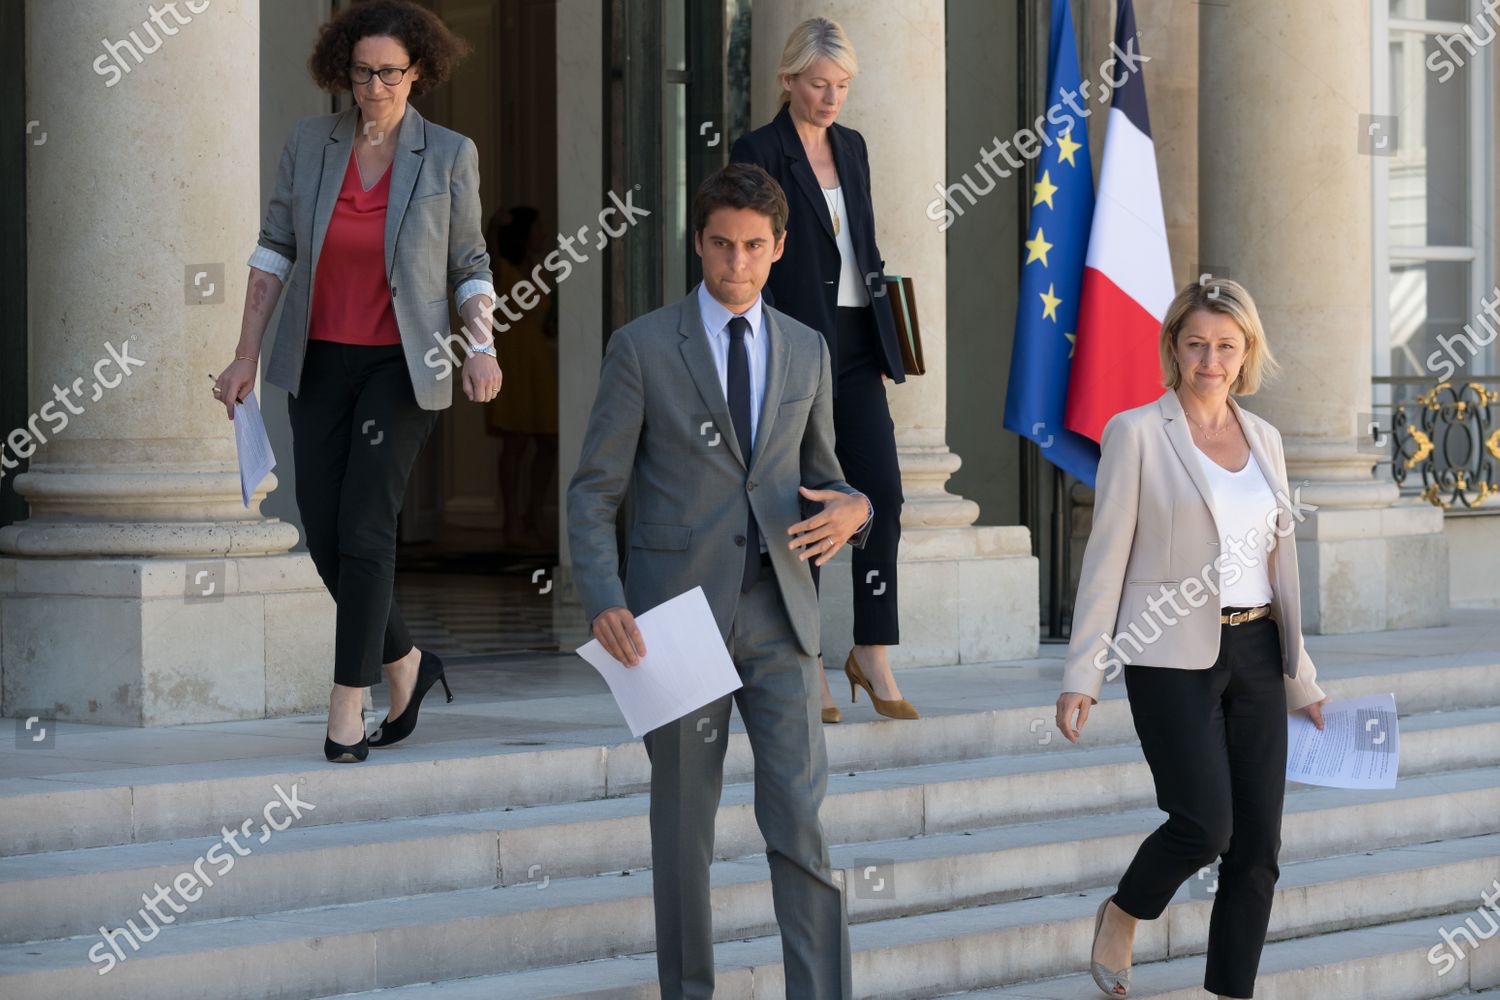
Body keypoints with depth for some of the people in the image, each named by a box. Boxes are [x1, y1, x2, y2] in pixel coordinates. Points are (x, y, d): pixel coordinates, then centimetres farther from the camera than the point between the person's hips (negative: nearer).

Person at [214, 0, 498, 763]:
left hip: (403, 364, -3)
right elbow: (275, 249, 5)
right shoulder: (310, 142, -1)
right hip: (320, 362, 3)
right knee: (324, 537, 1)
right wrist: (246, 355, 2)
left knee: (363, 527, -14)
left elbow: (469, 265, 2)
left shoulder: (448, 156, -6)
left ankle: (347, 712, -8)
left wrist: (481, 348, -14)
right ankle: (405, 665, 24)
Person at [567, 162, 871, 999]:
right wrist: (603, 605, -19)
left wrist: (851, 510, -10)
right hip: (676, 610, -2)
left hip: (777, 614, 2)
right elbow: (595, 492, -3)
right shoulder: (642, 347, -4)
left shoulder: (806, 351, 7)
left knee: (799, 816, -8)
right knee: (684, 820, 5)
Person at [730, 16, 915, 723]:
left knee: (882, 493, -3)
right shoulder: (759, 153, -5)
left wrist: (886, 344, 14)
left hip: (855, 344, 6)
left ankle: (872, 653, 5)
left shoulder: (851, 146, 14)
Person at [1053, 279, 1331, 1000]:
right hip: (1173, 656, -5)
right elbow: (1106, 559, -5)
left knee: (1257, 848, 1)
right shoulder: (1136, 433, -4)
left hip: (1255, 653, 5)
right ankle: (1122, 915, 15)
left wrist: (1300, 679, 18)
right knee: (1204, 826, -15)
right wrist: (1081, 676, -10)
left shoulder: (1264, 439, 12)